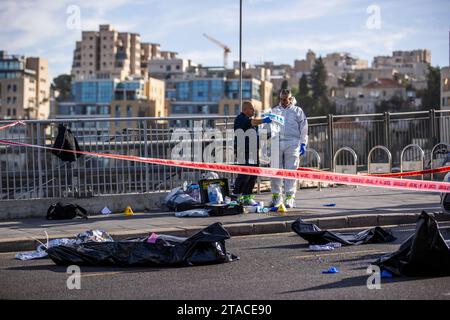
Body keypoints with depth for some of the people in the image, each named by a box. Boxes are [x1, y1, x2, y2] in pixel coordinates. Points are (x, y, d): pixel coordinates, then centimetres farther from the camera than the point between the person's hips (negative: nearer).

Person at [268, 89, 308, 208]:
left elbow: (303, 129, 9)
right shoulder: (274, 111, 20)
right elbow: (270, 125, 10)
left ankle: (290, 197, -1)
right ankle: (276, 196, 10)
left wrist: (303, 144, 1)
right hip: (277, 143, 2)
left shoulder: (297, 111, 12)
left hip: (292, 143, -2)